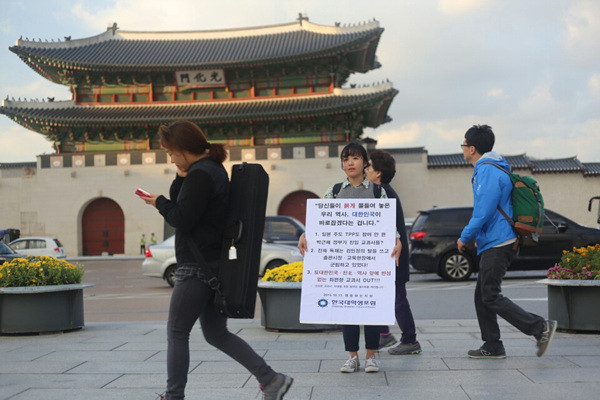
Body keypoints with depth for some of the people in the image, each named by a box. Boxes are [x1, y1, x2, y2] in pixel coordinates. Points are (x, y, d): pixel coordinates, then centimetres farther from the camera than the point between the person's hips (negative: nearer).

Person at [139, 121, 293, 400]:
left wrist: (159, 203, -2)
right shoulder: (214, 169, 15)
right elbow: (182, 205, 18)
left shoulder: (200, 175, -16)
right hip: (213, 266, 10)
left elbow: (182, 220, -19)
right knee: (216, 334, 15)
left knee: (177, 333, 2)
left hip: (197, 267, -10)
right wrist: (181, 178, 3)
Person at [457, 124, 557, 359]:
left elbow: (483, 212, -22)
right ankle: (493, 347, 16)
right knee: (482, 296, 12)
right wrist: (480, 237, 21)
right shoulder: (487, 170, 17)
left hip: (497, 245, -11)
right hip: (493, 243, 11)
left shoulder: (488, 171, -16)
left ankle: (541, 328, -7)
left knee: (491, 297, -8)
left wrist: (464, 238, -10)